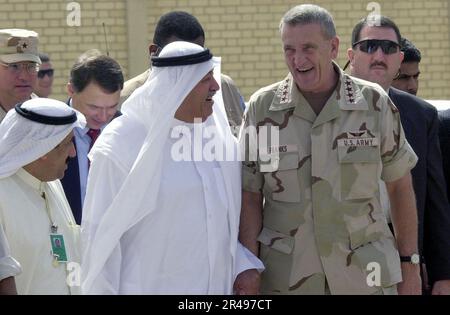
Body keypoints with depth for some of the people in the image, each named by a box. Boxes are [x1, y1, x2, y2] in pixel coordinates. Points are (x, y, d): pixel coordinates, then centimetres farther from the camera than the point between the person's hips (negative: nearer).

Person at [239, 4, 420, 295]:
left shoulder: (374, 103, -1)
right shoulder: (262, 107, -1)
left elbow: (400, 185, 7)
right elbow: (250, 197, 1)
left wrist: (410, 263, 7)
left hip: (363, 274, 0)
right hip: (286, 278, 0)